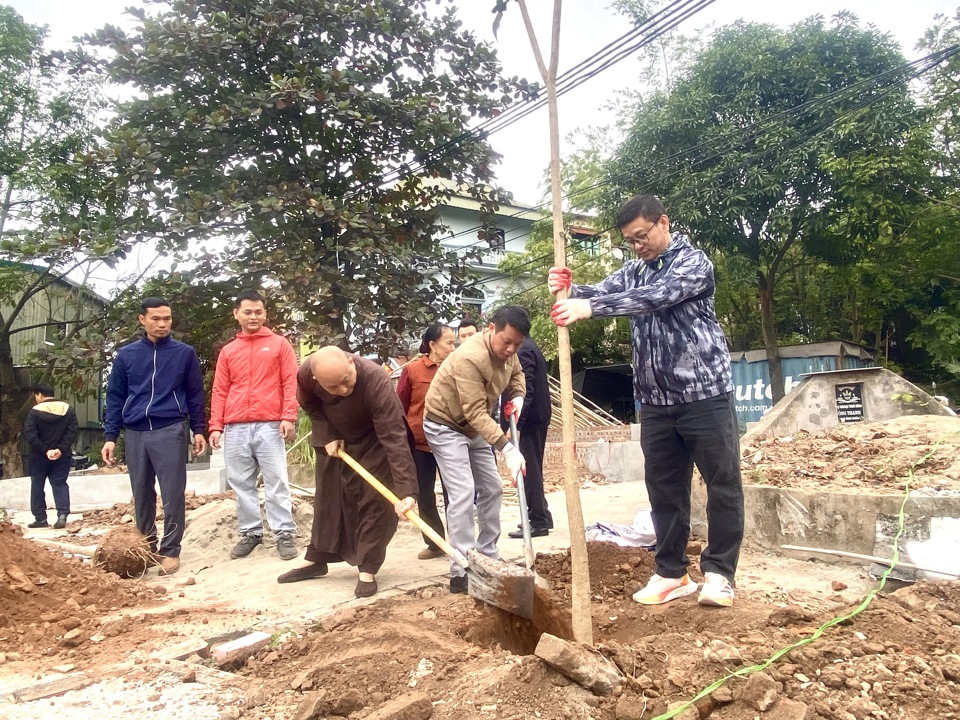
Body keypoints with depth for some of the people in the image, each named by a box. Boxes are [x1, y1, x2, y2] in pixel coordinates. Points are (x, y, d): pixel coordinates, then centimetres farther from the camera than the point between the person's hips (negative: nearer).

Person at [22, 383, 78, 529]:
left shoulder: (35, 411, -8)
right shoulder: (67, 409, 2)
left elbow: (29, 435, -16)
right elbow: (72, 432, -5)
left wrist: (45, 451, -15)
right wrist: (61, 449, -11)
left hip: (40, 456, -2)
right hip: (62, 455, 2)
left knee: (37, 485, 11)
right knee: (60, 484, 6)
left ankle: (40, 518, 12)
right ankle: (62, 515, -12)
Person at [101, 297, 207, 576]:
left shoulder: (185, 353, 4)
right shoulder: (126, 355, 8)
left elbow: (195, 394, 7)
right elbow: (115, 397, 10)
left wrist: (198, 429, 3)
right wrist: (110, 436, 5)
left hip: (170, 432, -2)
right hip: (135, 434, 3)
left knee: (173, 495, -3)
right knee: (142, 496, 10)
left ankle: (170, 551, 5)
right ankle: (146, 548, 22)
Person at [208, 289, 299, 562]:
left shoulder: (279, 344, 8)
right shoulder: (227, 351, 16)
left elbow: (290, 383, 1)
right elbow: (219, 391, 13)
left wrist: (289, 417, -10)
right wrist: (216, 426, 3)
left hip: (269, 426, -3)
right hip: (235, 428, 3)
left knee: (276, 482, -3)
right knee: (241, 484, 6)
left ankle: (284, 534, 1)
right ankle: (250, 532, 16)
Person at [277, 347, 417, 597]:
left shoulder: (376, 380, -43)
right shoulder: (306, 374, -30)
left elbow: (395, 437, -46)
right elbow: (309, 405, -4)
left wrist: (406, 490, -52)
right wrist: (327, 435, -17)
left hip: (373, 441, -4)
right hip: (334, 438, 4)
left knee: (374, 501, -9)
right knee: (327, 499, 13)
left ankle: (367, 570, 3)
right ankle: (316, 560, 27)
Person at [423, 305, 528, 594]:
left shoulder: (506, 350, -7)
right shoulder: (470, 357, -33)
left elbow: (516, 373, 16)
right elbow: (476, 412, -36)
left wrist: (518, 397, -6)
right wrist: (507, 448, -41)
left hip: (474, 427, 9)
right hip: (445, 425, -9)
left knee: (492, 489, 9)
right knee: (462, 492, -18)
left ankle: (488, 557, 21)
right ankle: (461, 572, -14)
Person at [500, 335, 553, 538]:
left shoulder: (522, 351, -17)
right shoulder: (531, 347, 15)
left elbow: (524, 391, -23)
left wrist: (514, 424, -25)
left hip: (527, 421, -10)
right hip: (538, 417, 10)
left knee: (529, 471, -4)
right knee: (533, 470, 17)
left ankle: (538, 521, 2)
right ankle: (540, 517, 25)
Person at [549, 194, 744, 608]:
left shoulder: (693, 261, -8)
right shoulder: (634, 271, 14)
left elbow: (658, 296, -26)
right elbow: (600, 293, -1)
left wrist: (589, 308, -37)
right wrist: (568, 290, -25)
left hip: (705, 393, -6)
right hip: (656, 400, 6)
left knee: (723, 483, 2)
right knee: (664, 488, 9)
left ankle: (719, 573, 13)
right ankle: (671, 573, 19)